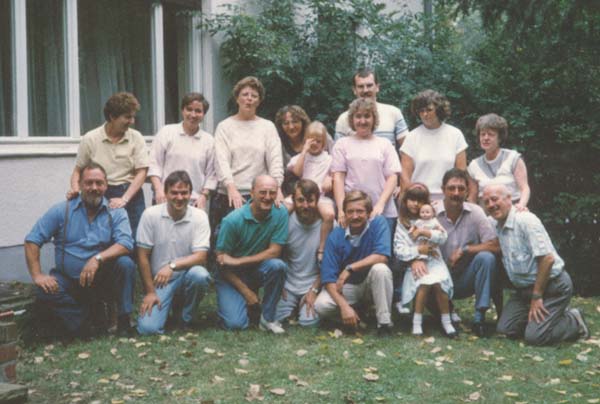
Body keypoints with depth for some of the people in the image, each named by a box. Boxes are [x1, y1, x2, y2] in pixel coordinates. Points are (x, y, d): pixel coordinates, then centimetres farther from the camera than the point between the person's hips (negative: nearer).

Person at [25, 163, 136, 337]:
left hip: (103, 279, 0)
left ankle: (124, 323, -16)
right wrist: (37, 275, -13)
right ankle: (85, 327, -11)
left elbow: (125, 244, -16)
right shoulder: (62, 211, 0)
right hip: (68, 279, 0)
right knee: (44, 292, -29)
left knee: (125, 264, -29)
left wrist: (98, 259, -32)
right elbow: (32, 241, -2)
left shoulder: (116, 213, -1)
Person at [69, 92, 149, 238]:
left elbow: (141, 172, -2)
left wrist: (124, 199, -13)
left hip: (130, 194, 0)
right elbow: (78, 170, 10)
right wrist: (75, 190, -10)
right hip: (100, 196, 0)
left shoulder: (136, 138, 1)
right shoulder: (90, 139, 1)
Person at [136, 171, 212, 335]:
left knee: (199, 274, -35)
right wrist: (150, 292, -6)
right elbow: (143, 256, -4)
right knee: (147, 328, -21)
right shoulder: (150, 215, -8)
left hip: (186, 276, 0)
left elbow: (201, 257, -15)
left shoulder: (199, 216, -7)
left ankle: (186, 319, -5)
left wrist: (172, 265, -30)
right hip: (159, 280, 0)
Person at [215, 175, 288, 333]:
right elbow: (221, 260, -13)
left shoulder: (280, 213, -13)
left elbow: (274, 252, -13)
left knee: (277, 266, -30)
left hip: (258, 270, 3)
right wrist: (247, 292, -13)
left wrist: (238, 261, -22)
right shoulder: (233, 220, -20)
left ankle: (268, 318, -11)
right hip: (232, 275, -3)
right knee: (235, 323, -21)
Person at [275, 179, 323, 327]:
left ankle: (307, 305, 14)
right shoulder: (286, 222, -6)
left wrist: (314, 290, -8)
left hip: (313, 285, -2)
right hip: (287, 286, 2)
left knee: (309, 322, -20)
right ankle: (293, 307, 17)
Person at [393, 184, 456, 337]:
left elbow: (443, 237, -1)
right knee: (424, 283, -30)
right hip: (414, 263, -1)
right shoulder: (402, 223, 13)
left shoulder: (432, 221, 16)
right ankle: (417, 323, -22)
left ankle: (446, 322, -18)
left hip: (433, 260, 1)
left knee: (439, 283, -27)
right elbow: (398, 250, 2)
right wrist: (418, 251, -8)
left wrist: (423, 231, -8)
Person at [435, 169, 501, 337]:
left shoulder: (475, 212, -6)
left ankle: (479, 317, -18)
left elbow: (495, 246, -12)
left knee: (486, 257, -27)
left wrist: (464, 250, -17)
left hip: (467, 279, 0)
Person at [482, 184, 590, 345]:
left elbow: (547, 258, -24)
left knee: (534, 336, -19)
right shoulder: (497, 227, 6)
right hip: (524, 288, 8)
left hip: (553, 285, -8)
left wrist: (536, 296, -20)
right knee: (505, 329, -5)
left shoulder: (525, 220, -20)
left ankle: (574, 321, 6)